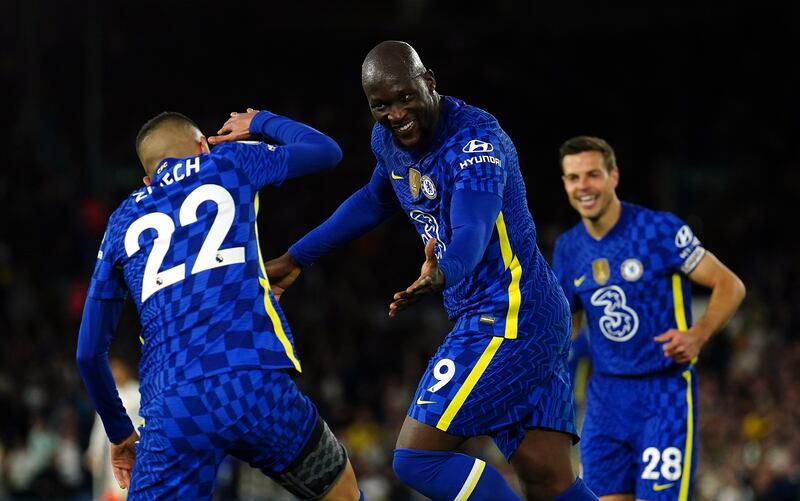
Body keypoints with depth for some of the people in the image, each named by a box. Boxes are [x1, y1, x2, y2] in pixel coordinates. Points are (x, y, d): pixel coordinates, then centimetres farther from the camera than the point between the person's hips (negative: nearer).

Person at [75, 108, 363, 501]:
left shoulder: (124, 222, 24)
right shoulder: (229, 162, 19)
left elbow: (89, 353, 25)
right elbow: (326, 151, 35)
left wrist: (119, 432, 38)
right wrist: (260, 122, 51)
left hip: (170, 408, 1)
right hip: (257, 383, -1)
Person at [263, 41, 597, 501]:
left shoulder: (475, 139, -19)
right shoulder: (389, 140, 7)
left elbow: (471, 236, -35)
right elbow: (376, 201, 30)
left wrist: (443, 274, -57)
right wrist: (298, 258, 33)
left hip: (510, 316, -9)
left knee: (417, 457, -13)